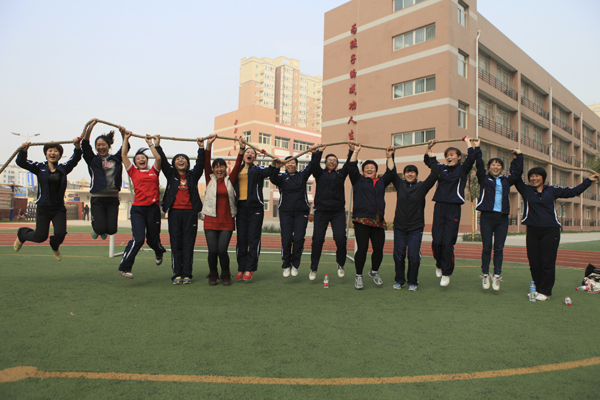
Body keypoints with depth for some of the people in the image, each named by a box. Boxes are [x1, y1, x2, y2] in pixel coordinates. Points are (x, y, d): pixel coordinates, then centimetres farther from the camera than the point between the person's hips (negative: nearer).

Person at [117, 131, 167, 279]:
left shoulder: (154, 171, 12)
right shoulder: (133, 172, 11)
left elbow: (158, 158, -3)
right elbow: (123, 155, 7)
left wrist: (151, 144, 7)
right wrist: (126, 138, 12)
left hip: (153, 208, 1)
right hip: (138, 209, -1)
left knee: (153, 240, 10)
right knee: (138, 239, -15)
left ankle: (159, 252, 45)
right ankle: (124, 267, -4)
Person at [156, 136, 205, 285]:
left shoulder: (193, 175, 12)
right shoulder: (171, 175, 13)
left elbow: (200, 163, 4)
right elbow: (163, 161, 6)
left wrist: (201, 147, -3)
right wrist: (157, 145, 1)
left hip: (190, 212, 0)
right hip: (174, 212, 1)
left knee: (188, 244, 0)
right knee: (176, 244, 1)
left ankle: (187, 274, 3)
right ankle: (177, 274, 5)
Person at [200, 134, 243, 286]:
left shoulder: (230, 180, 9)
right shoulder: (210, 180, 8)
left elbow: (237, 165, -1)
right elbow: (206, 163, -3)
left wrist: (241, 148, -11)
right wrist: (209, 144, -12)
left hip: (227, 221, 0)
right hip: (211, 220, 0)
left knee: (222, 250, -8)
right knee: (212, 251, -6)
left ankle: (225, 275, 17)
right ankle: (213, 274, 21)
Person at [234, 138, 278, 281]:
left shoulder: (257, 169, 5)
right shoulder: (238, 169, 16)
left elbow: (267, 172, -16)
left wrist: (274, 165, -35)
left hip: (255, 207, -3)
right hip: (241, 206, 3)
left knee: (253, 238, -4)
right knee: (241, 238, 4)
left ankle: (250, 268, 2)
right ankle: (241, 268, 11)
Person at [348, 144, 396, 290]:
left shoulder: (381, 182, 22)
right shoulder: (358, 180, 13)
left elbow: (391, 172, 19)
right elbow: (351, 167, 5)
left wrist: (389, 157, 20)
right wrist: (355, 151, 10)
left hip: (378, 222, 4)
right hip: (361, 221, -3)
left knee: (379, 249, 2)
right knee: (362, 249, -5)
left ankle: (374, 272, 27)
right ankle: (358, 276, 10)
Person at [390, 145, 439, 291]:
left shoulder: (422, 186, 1)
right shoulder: (400, 185, 6)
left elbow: (434, 175, -7)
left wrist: (432, 158, -9)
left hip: (416, 227, -2)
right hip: (399, 226, 2)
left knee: (414, 255, -1)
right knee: (398, 254, 4)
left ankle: (412, 282, 14)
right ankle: (399, 280, 19)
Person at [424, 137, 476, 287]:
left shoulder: (462, 169, 6)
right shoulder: (441, 168, 14)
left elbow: (471, 158, -11)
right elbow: (428, 161, 25)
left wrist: (468, 142, 2)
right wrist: (429, 147, 15)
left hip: (454, 208, -3)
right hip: (439, 207, 3)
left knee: (448, 242, -4)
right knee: (436, 241, -2)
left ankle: (446, 273, 7)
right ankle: (439, 265, 26)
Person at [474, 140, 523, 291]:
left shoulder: (506, 181, 17)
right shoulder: (484, 179, 8)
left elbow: (517, 172, 21)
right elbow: (479, 165, 0)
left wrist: (518, 156, 25)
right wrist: (477, 149, 0)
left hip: (502, 218, 3)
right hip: (487, 216, -3)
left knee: (499, 248, 3)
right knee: (487, 247, 1)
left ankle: (497, 276, 9)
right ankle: (485, 275, 11)